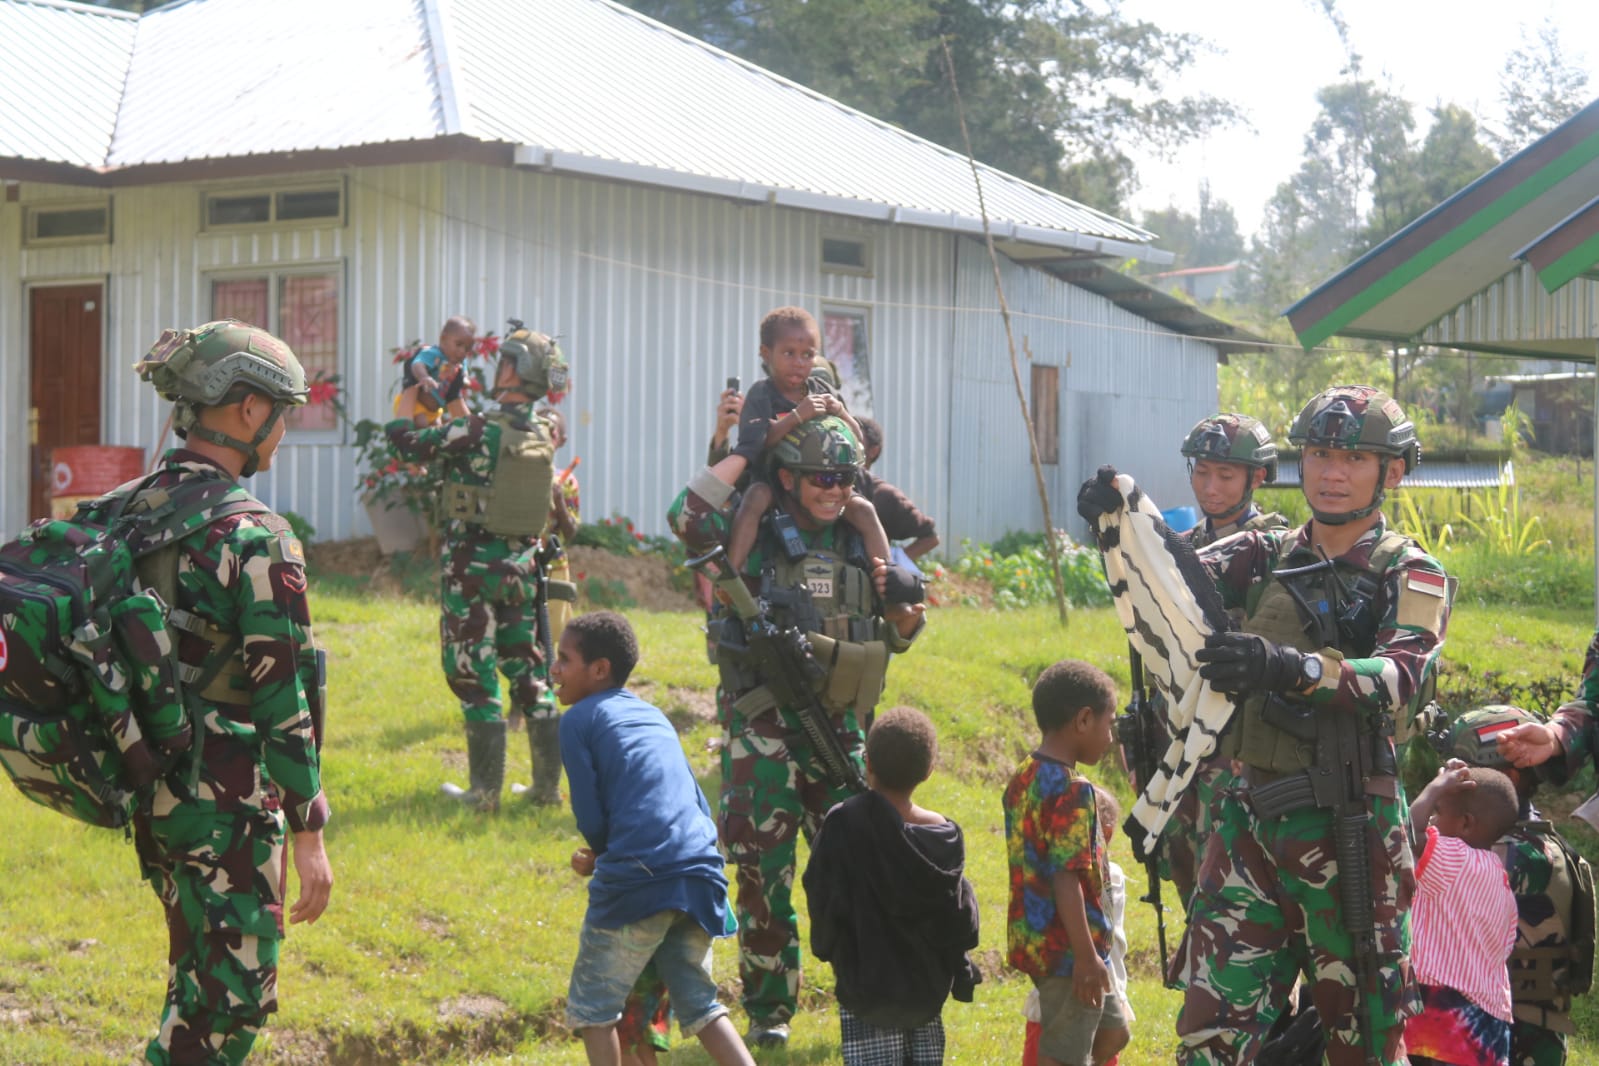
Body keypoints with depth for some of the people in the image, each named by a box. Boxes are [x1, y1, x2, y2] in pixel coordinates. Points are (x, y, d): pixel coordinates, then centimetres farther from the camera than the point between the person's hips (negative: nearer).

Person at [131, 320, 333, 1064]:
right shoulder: (256, 539, -20)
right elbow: (281, 703, -19)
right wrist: (309, 837, -13)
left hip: (151, 791, 8)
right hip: (225, 802, -8)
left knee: (198, 981, 23)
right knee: (237, 992, 4)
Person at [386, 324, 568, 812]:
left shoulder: (478, 430, -17)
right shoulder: (543, 435, 3)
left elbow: (410, 441, -11)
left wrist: (402, 422, 13)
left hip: (473, 564, -6)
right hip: (521, 564, 6)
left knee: (475, 678, 0)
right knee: (528, 671, 13)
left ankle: (485, 790, 1)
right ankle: (548, 784, 16)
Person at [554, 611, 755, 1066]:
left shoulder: (579, 718, 5)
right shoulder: (655, 716, 24)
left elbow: (590, 817, -1)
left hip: (638, 878, -6)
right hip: (701, 873, 6)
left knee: (592, 1005, 9)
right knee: (698, 1002, 17)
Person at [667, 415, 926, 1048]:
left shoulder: (859, 542, 10)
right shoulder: (753, 538, -4)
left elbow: (897, 638, 19)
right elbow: (689, 515, -25)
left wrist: (903, 607, -4)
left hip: (840, 726, 4)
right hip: (764, 728, -4)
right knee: (764, 870, 0)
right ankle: (768, 1010, 11)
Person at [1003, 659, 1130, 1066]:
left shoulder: (1023, 778, 8)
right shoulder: (1072, 791, -20)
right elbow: (1066, 878, -24)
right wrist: (1086, 956, -22)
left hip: (1033, 937, 9)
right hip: (1067, 947, -9)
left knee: (1112, 1031, 21)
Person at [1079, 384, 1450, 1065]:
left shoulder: (1412, 577, -1)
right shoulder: (1264, 556, 13)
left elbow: (1399, 676, -21)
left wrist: (1287, 666, -39)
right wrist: (1118, 521, -25)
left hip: (1347, 829, -3)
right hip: (1249, 821, 4)